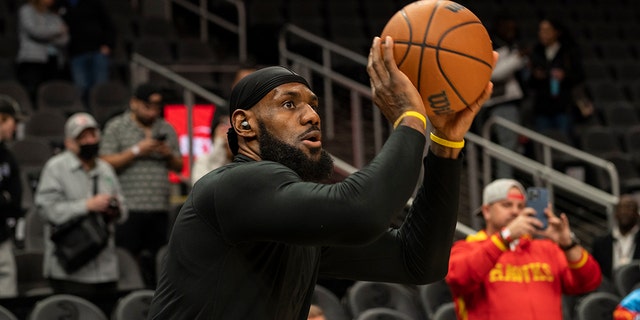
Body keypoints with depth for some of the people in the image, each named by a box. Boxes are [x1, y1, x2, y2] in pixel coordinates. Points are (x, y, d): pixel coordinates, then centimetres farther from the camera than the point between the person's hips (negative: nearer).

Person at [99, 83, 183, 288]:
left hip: (159, 209, 4)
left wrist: (169, 155, 0)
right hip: (128, 208, -4)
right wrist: (136, 151, -9)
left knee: (156, 262, 3)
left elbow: (178, 167, 21)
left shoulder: (166, 129, 17)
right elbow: (106, 163, -5)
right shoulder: (116, 127, 4)